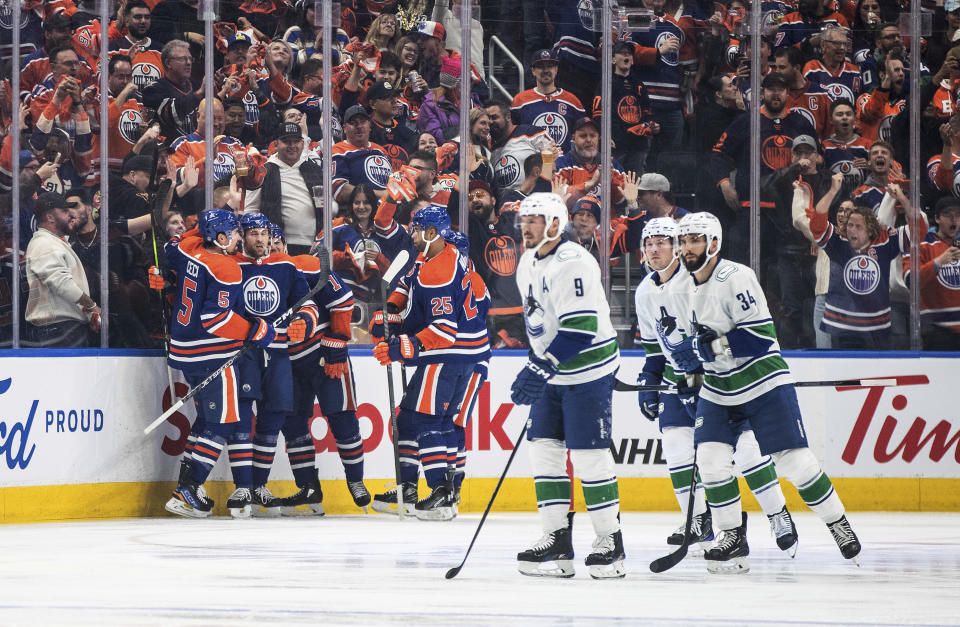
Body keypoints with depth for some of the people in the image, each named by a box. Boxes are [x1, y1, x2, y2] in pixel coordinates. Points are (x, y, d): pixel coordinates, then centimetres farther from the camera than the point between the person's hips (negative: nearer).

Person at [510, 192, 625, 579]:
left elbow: (581, 327, -27)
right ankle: (556, 540, 7)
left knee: (589, 454, -8)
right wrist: (536, 370, 20)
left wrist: (541, 369, -30)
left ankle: (610, 540, 1)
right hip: (552, 372, 9)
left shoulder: (572, 264, -20)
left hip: (588, 370, -9)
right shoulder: (528, 265, 10)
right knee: (545, 449, 4)